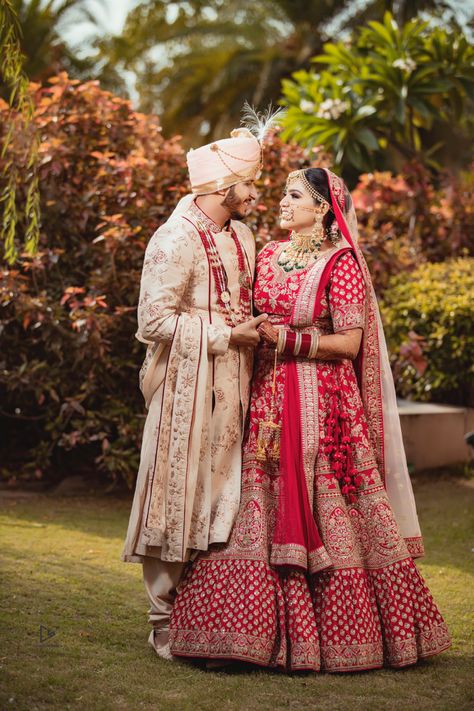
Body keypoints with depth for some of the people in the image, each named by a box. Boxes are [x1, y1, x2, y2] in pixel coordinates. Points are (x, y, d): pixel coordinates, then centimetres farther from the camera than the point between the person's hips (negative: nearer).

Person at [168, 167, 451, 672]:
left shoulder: (341, 263, -6)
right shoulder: (268, 256, 12)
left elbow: (349, 344, -11)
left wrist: (287, 339, -15)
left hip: (321, 403, -5)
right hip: (267, 400, 6)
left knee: (321, 514, -2)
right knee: (262, 512, 1)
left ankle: (335, 633, 11)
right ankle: (267, 631, 9)